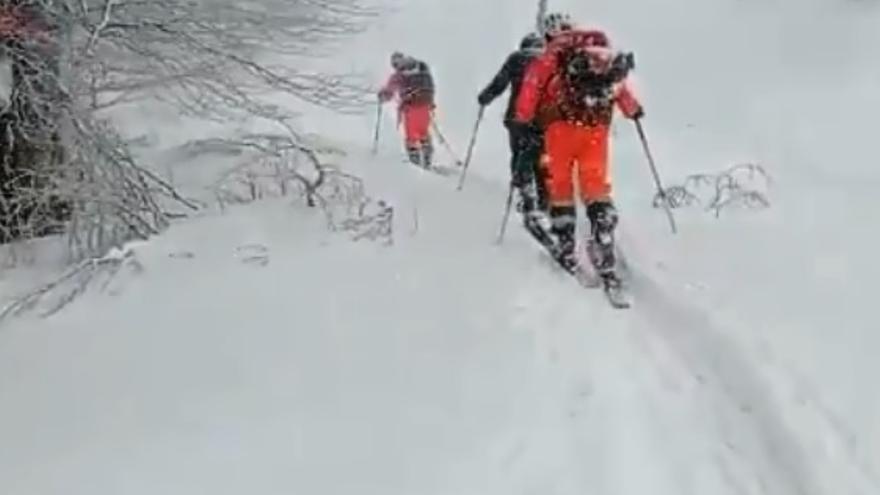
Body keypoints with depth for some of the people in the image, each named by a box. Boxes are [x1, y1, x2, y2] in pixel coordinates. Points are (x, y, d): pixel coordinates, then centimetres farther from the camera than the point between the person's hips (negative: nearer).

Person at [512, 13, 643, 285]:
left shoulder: (555, 51, 7)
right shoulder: (602, 46, 15)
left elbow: (534, 81, -3)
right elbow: (620, 79, 21)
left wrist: (522, 118, 3)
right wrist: (632, 108, 36)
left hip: (562, 123, -2)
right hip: (597, 127, 2)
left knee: (560, 184, 10)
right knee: (597, 188, 4)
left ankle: (566, 250, 9)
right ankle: (604, 258, -7)